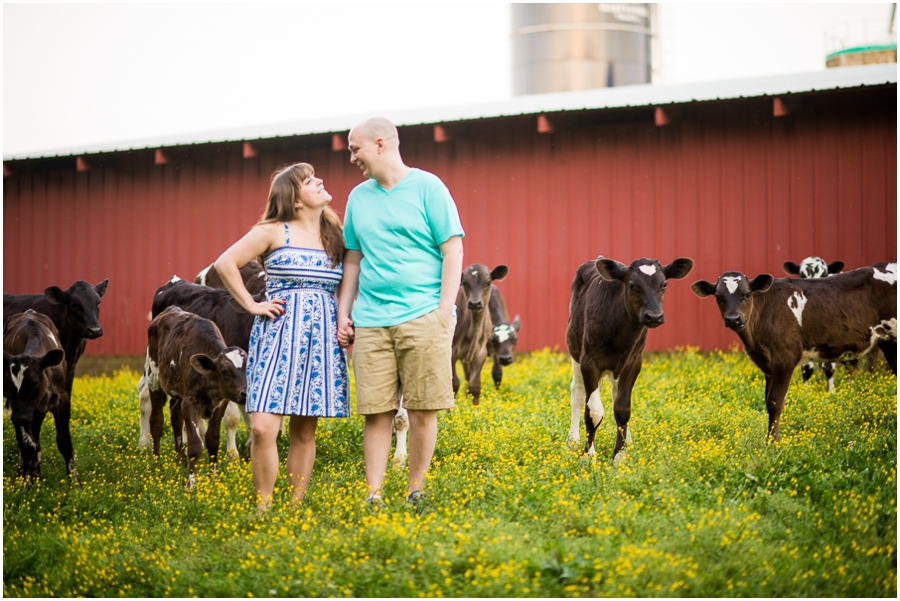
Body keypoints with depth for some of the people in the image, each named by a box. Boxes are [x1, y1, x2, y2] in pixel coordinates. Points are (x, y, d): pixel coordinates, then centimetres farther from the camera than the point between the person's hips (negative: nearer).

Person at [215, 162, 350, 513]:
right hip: (280, 334, -4)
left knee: (304, 430, 6)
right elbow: (225, 263, -3)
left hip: (323, 339, 4)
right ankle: (264, 507, -3)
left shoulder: (336, 236, 13)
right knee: (264, 428, -14)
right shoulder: (273, 231, 0)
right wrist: (251, 305, -5)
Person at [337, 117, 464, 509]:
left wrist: (445, 311, -10)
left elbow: (453, 250, -2)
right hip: (370, 321, 4)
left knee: (423, 410, -1)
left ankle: (415, 493, 10)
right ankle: (373, 497, 4)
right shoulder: (359, 197, 15)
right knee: (376, 412, 0)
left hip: (422, 317, -4)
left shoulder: (428, 188, 0)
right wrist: (342, 314, 13)